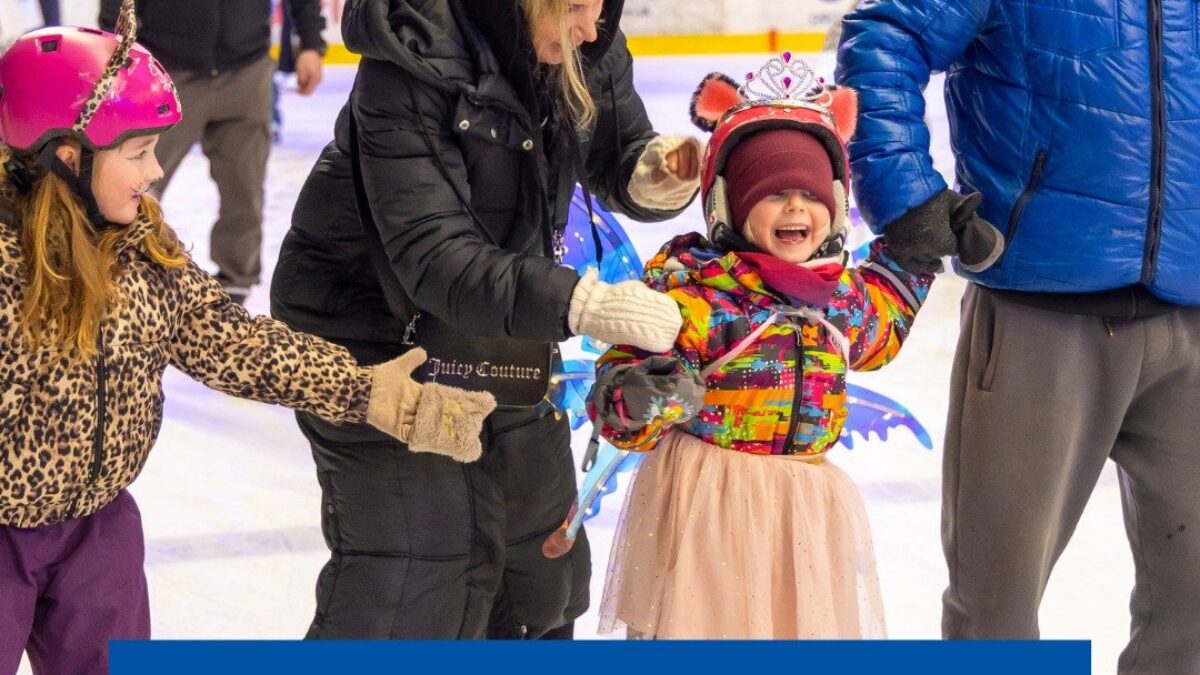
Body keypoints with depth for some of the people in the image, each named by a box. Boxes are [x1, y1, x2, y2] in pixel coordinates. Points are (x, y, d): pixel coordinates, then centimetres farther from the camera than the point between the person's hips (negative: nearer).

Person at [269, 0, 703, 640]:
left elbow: (617, 163, 1)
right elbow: (433, 257, -36)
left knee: (539, 543, 16)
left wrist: (657, 172, -24)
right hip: (375, 332, -6)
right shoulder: (412, 62, -30)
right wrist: (582, 304, -47)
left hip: (499, 323, 7)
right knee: (411, 567, -9)